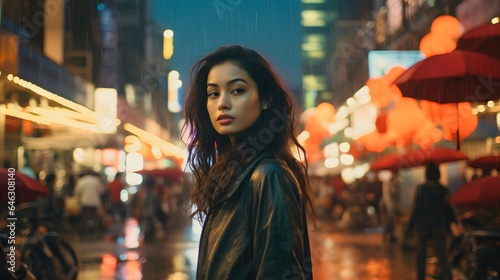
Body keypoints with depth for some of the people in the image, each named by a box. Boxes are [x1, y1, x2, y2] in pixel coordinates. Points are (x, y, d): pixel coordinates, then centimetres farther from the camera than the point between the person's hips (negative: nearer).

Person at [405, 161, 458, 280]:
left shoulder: (420, 189, -6)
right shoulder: (444, 190, -2)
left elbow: (415, 209, -7)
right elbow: (449, 209, 0)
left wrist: (409, 227, 0)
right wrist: (454, 223, 14)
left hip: (422, 226, -1)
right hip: (439, 227, 1)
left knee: (421, 256, 13)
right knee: (442, 256, -1)